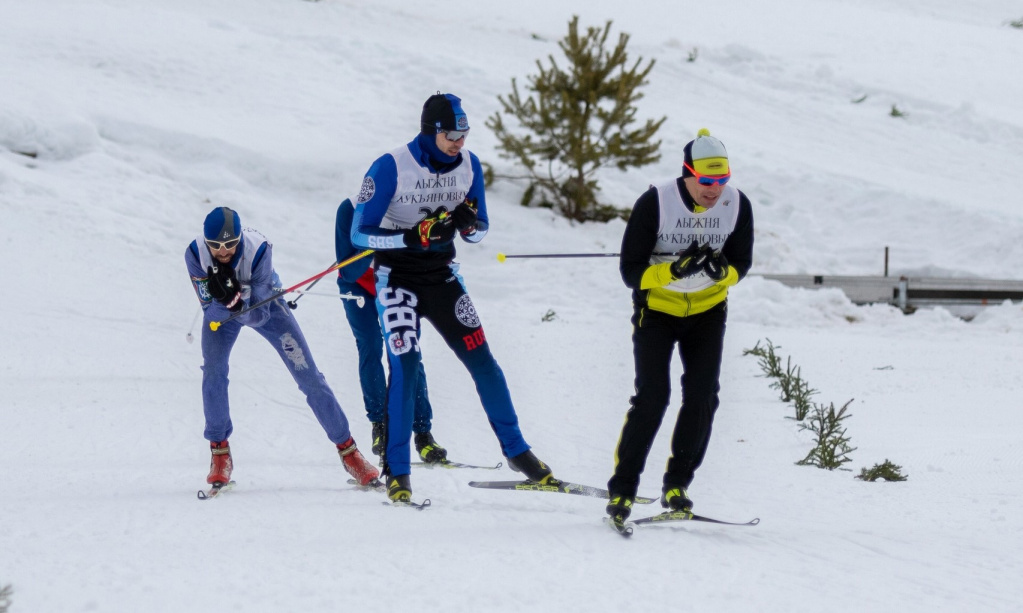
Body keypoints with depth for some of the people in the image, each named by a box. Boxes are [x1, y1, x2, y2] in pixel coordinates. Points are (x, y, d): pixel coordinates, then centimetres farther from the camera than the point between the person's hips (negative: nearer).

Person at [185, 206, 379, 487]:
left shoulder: (258, 250, -37)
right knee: (213, 372, -22)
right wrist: (222, 297, -48)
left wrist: (237, 301, -52)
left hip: (263, 304, -1)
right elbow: (210, 309, -27)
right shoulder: (195, 254, -31)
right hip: (221, 309, 1)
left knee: (308, 376, -4)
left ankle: (347, 448, 7)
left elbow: (259, 316, -34)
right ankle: (219, 450, -4)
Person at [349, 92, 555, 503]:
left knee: (482, 362, 3)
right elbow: (360, 233, -17)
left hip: (442, 277, 4)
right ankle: (397, 472, -6)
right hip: (397, 279, -4)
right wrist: (414, 236, -29)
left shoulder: (468, 165, -3)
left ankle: (516, 451, 17)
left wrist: (469, 221, -18)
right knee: (404, 367, -14)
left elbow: (478, 231, 7)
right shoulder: (390, 168, -18)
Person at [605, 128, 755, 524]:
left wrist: (722, 271, -26)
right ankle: (622, 489, -4)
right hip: (657, 308, -3)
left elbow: (741, 264, -2)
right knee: (652, 396, -13)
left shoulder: (737, 205, -14)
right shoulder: (654, 204, -24)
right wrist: (674, 270, -37)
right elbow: (631, 271, -20)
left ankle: (677, 485, 5)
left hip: (708, 309, 3)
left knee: (702, 396, -8)